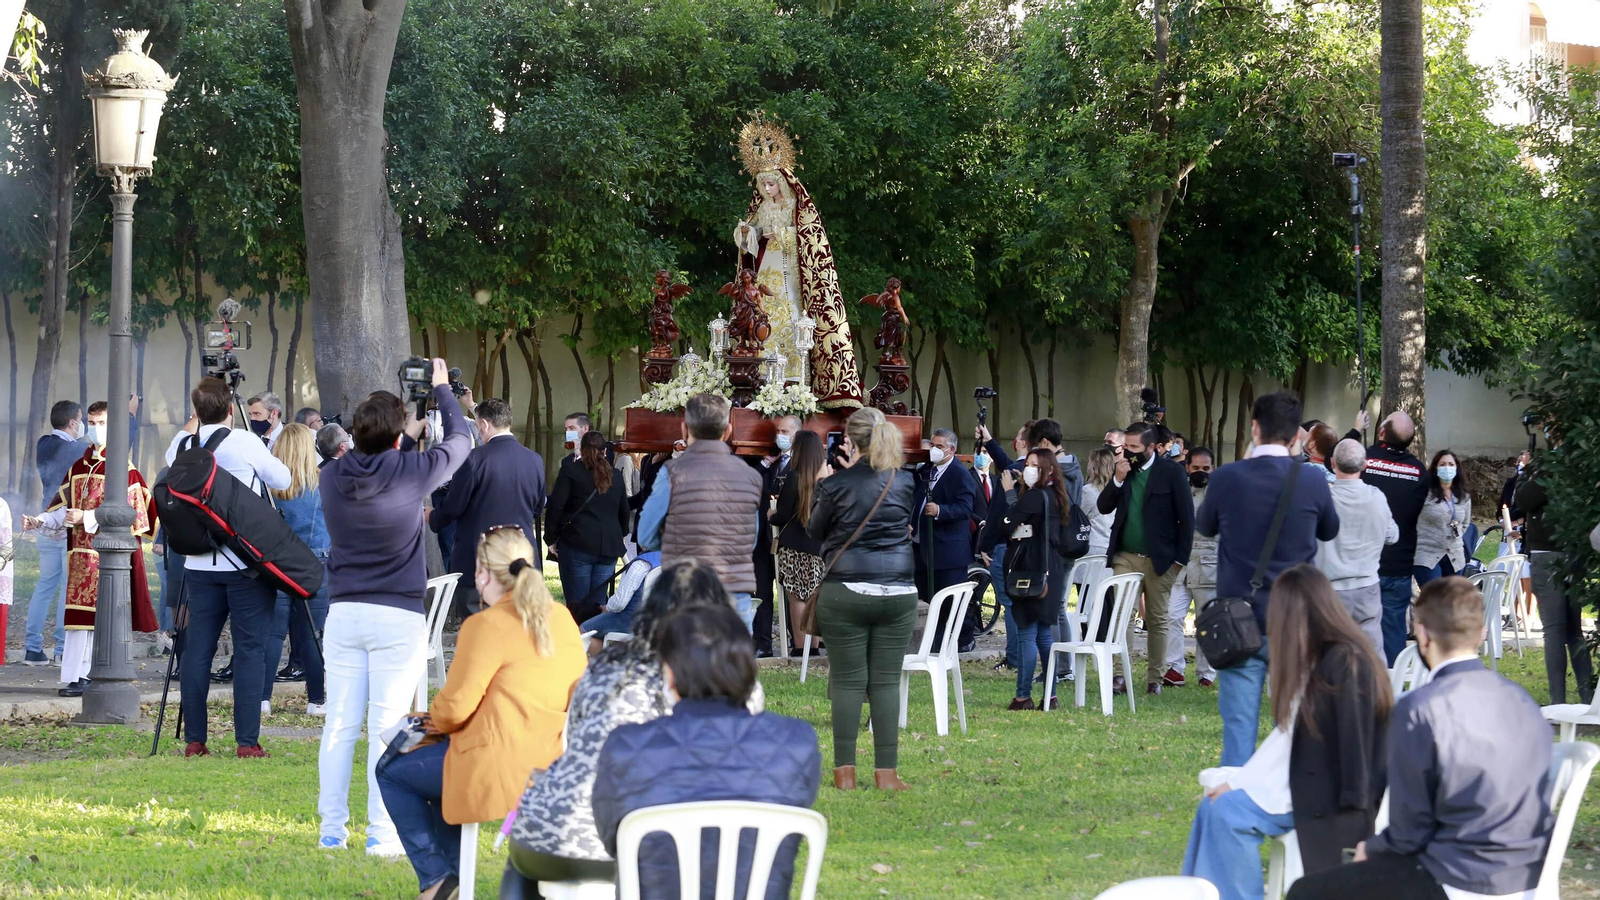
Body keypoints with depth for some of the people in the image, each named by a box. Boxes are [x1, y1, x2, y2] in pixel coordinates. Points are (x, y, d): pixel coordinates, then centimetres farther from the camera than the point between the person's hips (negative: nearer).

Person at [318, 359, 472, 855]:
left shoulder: (333, 477, 0)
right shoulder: (411, 473, -10)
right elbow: (459, 440, 9)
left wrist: (408, 437, 30)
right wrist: (441, 390, 23)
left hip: (343, 612, 3)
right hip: (398, 617, -3)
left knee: (339, 725, 6)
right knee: (387, 727, -3)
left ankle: (331, 829, 9)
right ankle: (382, 833, -3)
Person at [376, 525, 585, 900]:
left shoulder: (486, 626, -14)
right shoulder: (562, 618, 8)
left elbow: (455, 707, -16)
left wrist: (436, 720, 10)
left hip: (504, 766, -8)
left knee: (392, 773, 13)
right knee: (441, 759, 33)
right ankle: (452, 868, 30)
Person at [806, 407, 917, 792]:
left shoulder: (838, 484, -7)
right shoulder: (905, 482, 3)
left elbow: (815, 532, 7)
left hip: (846, 591, -3)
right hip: (898, 591, 3)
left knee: (847, 681, 2)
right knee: (886, 681, 5)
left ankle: (845, 771, 0)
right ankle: (886, 771, 3)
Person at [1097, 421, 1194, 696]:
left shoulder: (1171, 472, -6)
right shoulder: (1123, 469, 7)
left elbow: (1186, 516, -5)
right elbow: (1104, 507, 5)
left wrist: (1181, 558, -8)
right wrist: (1118, 480, -11)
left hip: (1159, 559, -3)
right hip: (1126, 557, 3)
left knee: (1157, 620, 7)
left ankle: (1154, 678, 15)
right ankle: (1121, 674, -11)